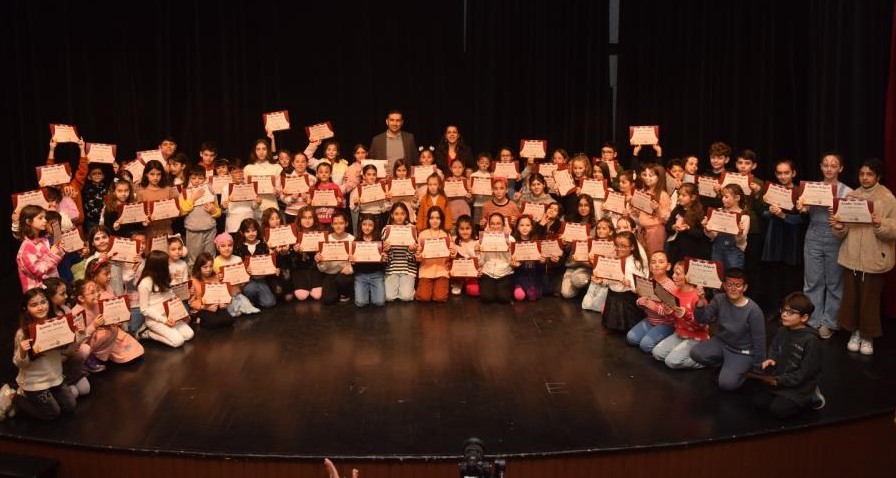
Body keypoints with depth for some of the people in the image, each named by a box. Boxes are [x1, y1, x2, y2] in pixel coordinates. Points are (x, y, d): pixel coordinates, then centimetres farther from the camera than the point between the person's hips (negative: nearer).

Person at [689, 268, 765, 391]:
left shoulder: (753, 311, -22)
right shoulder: (719, 299, -9)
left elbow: (759, 341, -15)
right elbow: (702, 319, -11)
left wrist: (758, 368, -9)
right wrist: (701, 302, -30)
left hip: (742, 352, -5)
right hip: (721, 342, 5)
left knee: (726, 383, -23)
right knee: (696, 353, -18)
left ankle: (745, 367, 10)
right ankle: (727, 365, 8)